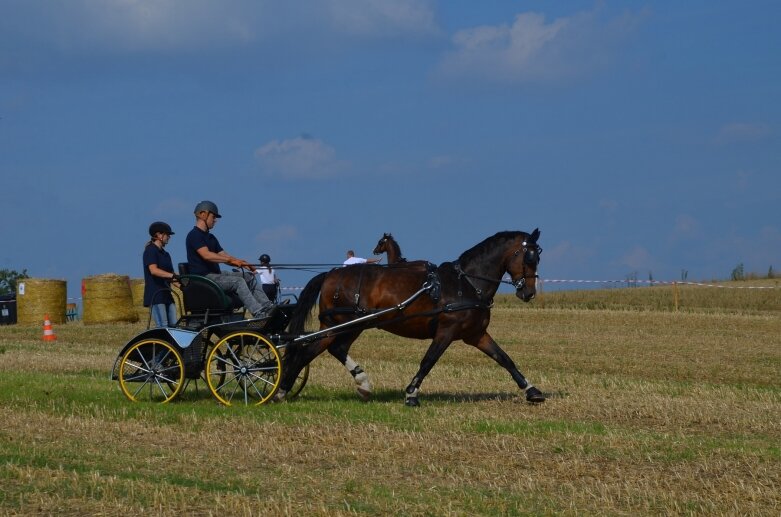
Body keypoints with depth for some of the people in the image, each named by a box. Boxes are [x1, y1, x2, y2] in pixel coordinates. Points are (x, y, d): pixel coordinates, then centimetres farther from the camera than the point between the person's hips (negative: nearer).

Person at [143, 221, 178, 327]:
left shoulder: (165, 254, 20)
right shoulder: (150, 250, -6)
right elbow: (154, 270, -21)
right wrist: (173, 275, -29)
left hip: (166, 294, 9)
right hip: (155, 294, -9)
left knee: (173, 326, 2)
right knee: (163, 327, -15)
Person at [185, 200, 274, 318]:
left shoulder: (210, 237, 23)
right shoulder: (194, 235, -8)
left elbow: (222, 255, 17)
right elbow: (206, 255, -22)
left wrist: (241, 263, 0)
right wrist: (231, 260, -25)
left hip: (216, 275, 10)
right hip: (203, 277, -10)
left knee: (249, 277, 3)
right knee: (238, 281, -25)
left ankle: (268, 308, -5)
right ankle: (258, 314, -35)